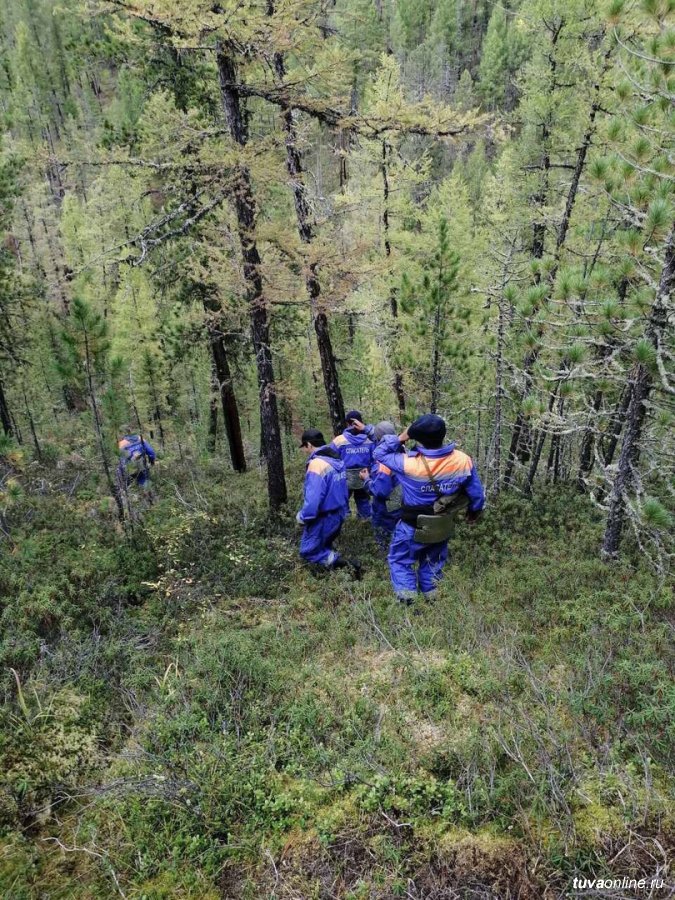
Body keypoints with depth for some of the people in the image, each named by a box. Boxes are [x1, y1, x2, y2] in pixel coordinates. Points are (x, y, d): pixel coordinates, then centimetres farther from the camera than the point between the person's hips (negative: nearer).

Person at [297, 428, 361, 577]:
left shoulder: (316, 464, -24)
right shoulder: (337, 460, 3)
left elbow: (313, 497, -29)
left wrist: (303, 517, -15)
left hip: (323, 518, -9)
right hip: (339, 514, 9)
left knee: (308, 551, 6)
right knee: (324, 546, 27)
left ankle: (343, 564, -10)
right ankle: (348, 565, 14)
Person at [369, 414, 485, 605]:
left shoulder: (408, 463, -29)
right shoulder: (463, 461, -18)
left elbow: (379, 453, -13)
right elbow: (477, 494, -3)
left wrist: (400, 438, -12)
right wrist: (474, 511, 16)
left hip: (413, 528, -4)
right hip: (443, 527, 4)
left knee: (400, 560, 19)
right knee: (433, 563, 26)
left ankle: (407, 600, 13)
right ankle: (433, 601, 35)